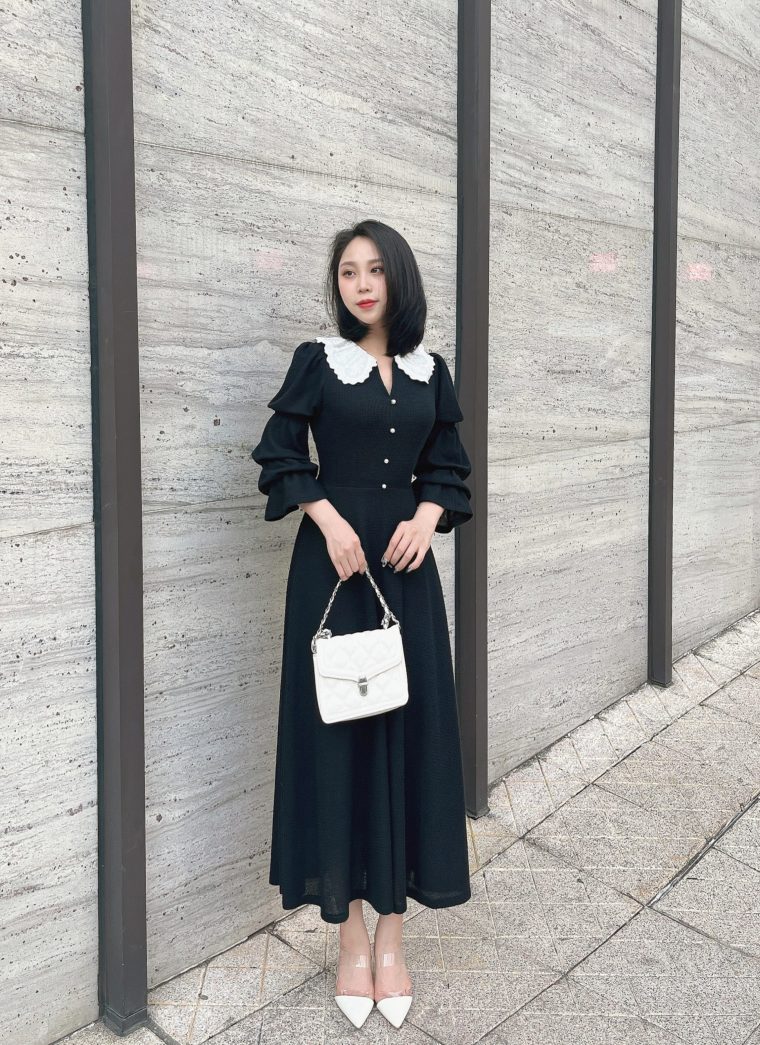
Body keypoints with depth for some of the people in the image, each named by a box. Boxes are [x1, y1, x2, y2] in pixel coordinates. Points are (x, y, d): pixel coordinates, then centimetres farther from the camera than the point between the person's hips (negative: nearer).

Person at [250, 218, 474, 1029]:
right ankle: (350, 933, 15)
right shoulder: (317, 360, 2)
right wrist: (329, 519, -14)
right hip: (333, 563, -3)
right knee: (338, 729, 2)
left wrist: (426, 519, -7)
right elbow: (279, 454, 0)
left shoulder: (430, 372, 10)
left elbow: (448, 467, 12)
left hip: (406, 564, 3)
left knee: (408, 728, 4)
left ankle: (392, 930, 18)